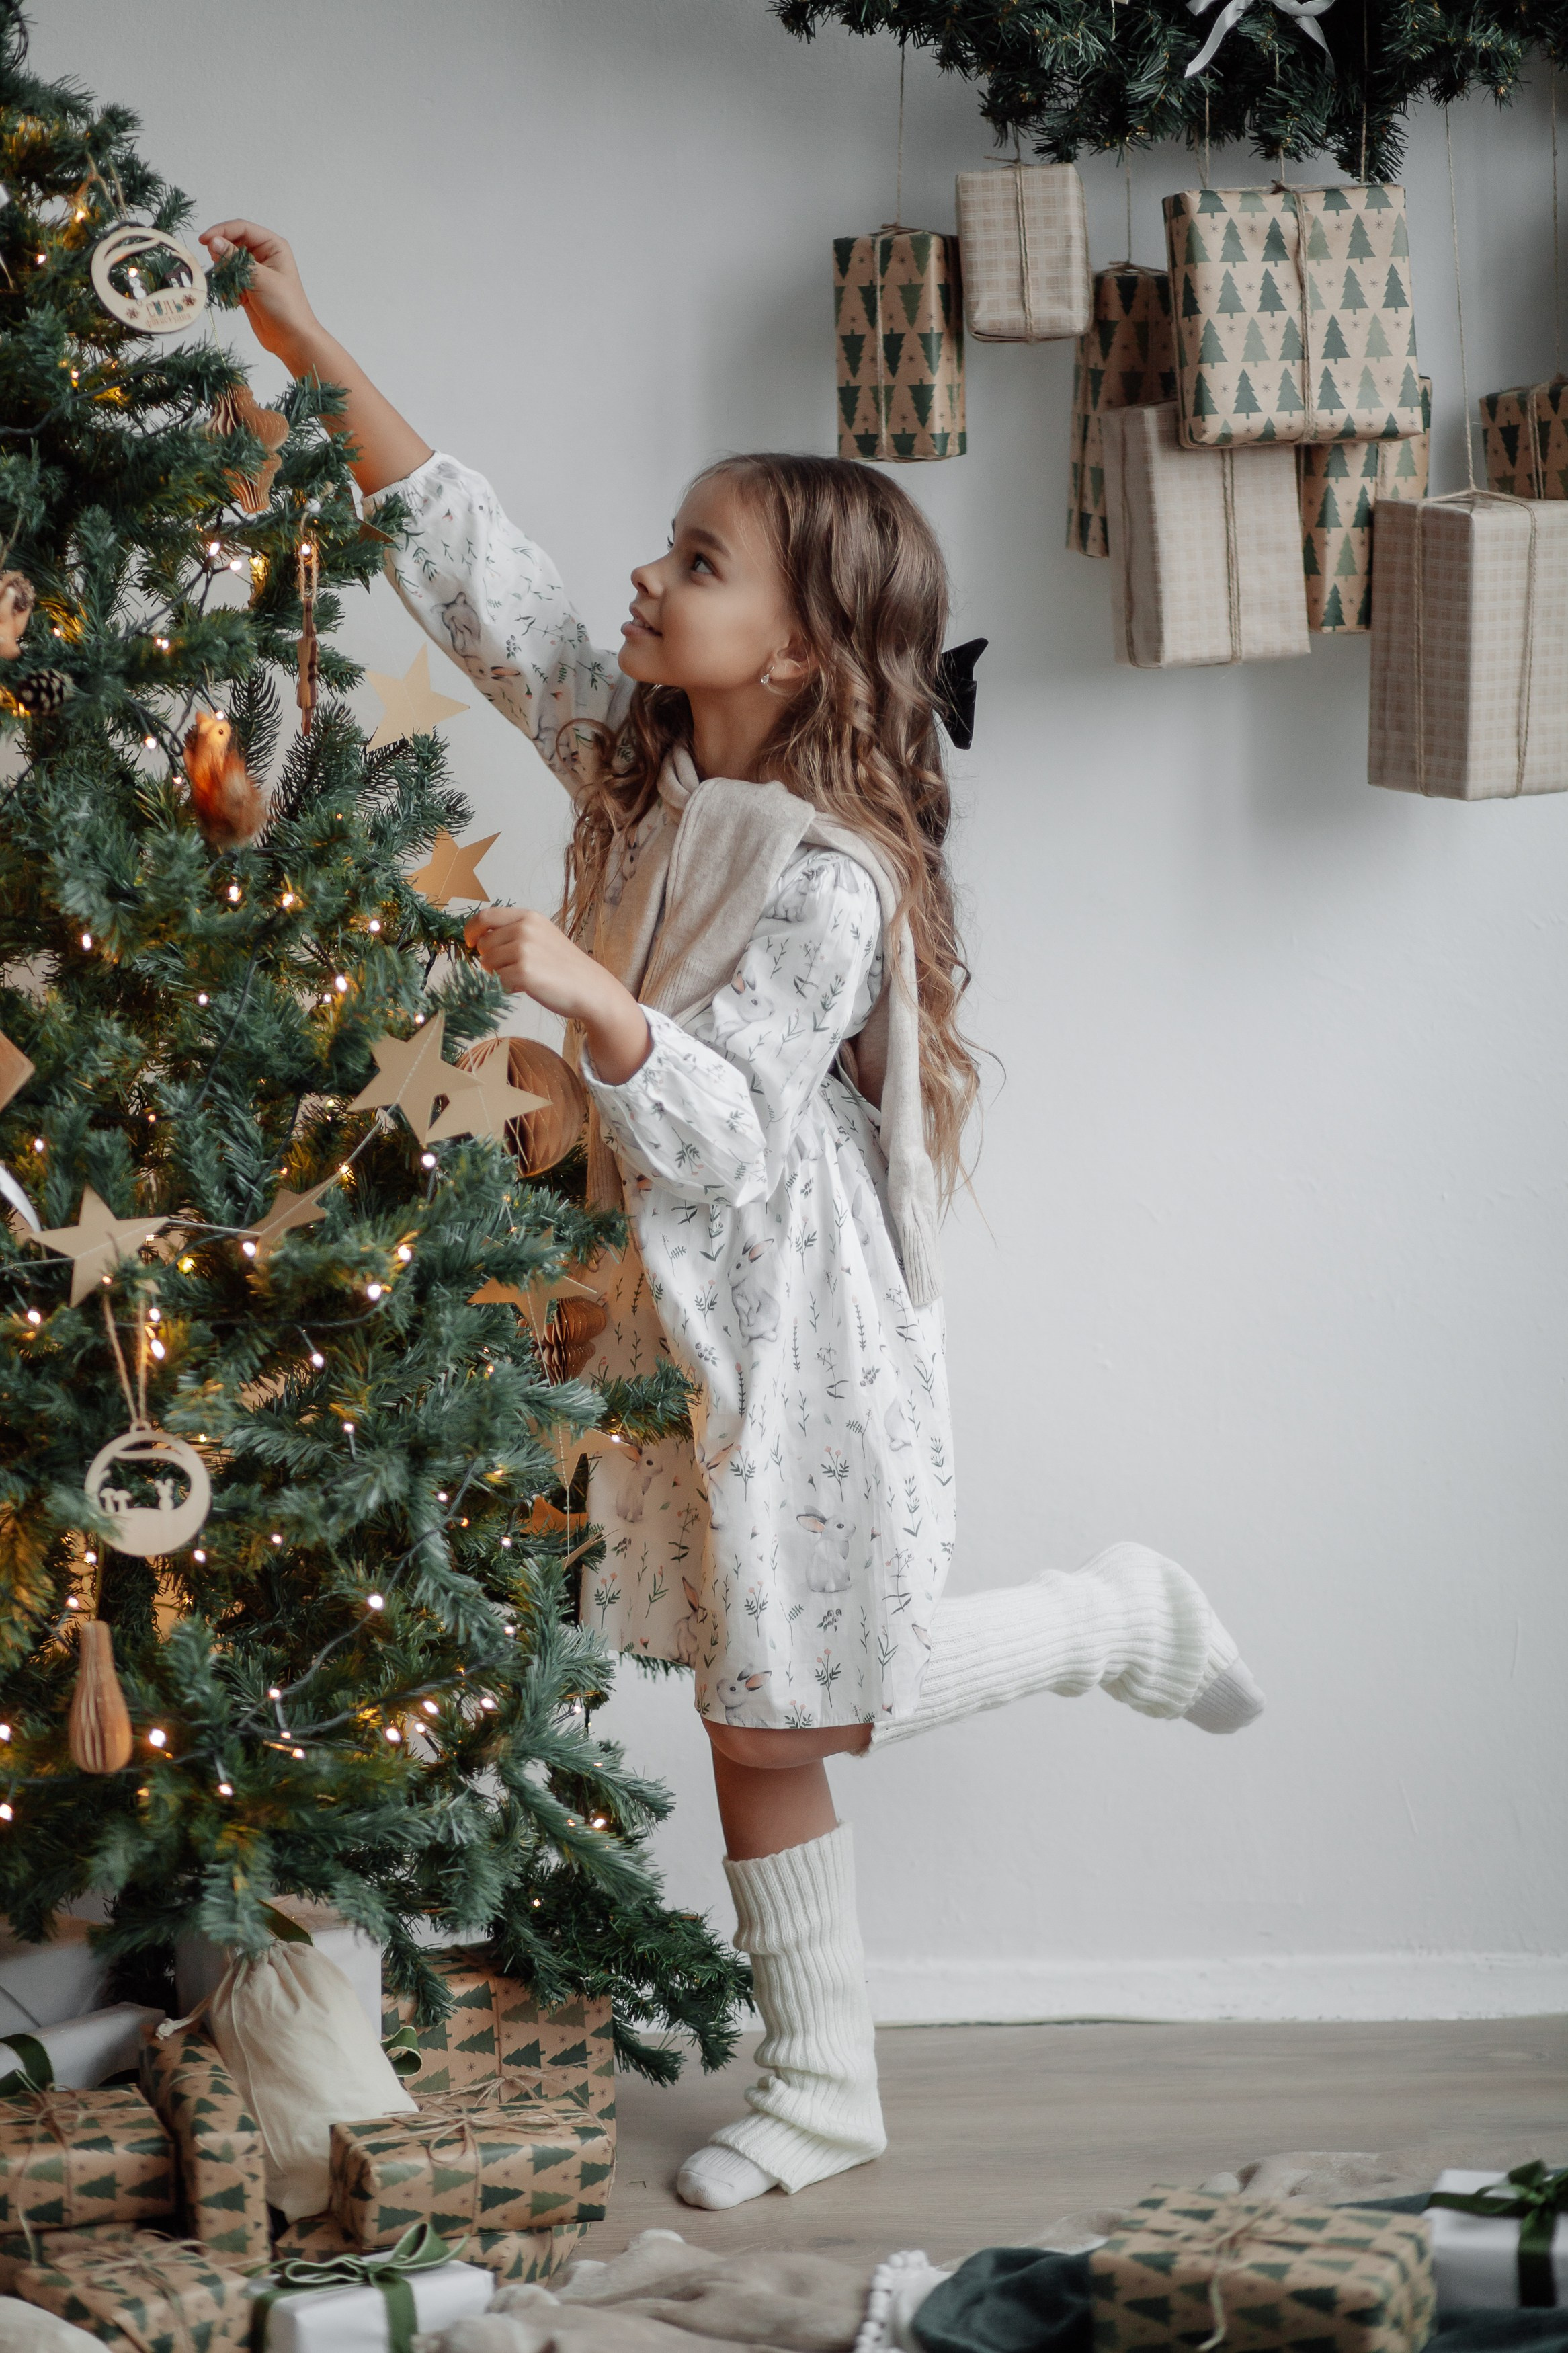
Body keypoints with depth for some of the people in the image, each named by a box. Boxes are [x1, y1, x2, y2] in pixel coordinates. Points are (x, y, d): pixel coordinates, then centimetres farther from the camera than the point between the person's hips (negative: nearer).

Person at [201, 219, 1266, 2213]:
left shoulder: (828, 875, -20)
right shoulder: (641, 762, 2)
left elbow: (735, 1139, -24)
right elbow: (478, 579, 3)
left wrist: (589, 998, -39)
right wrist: (318, 356, 0)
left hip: (796, 1327, -7)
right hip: (684, 1312, 7)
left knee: (809, 1704, 2)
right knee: (756, 1717, 10)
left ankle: (1122, 1615, 25)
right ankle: (824, 2082, 20)